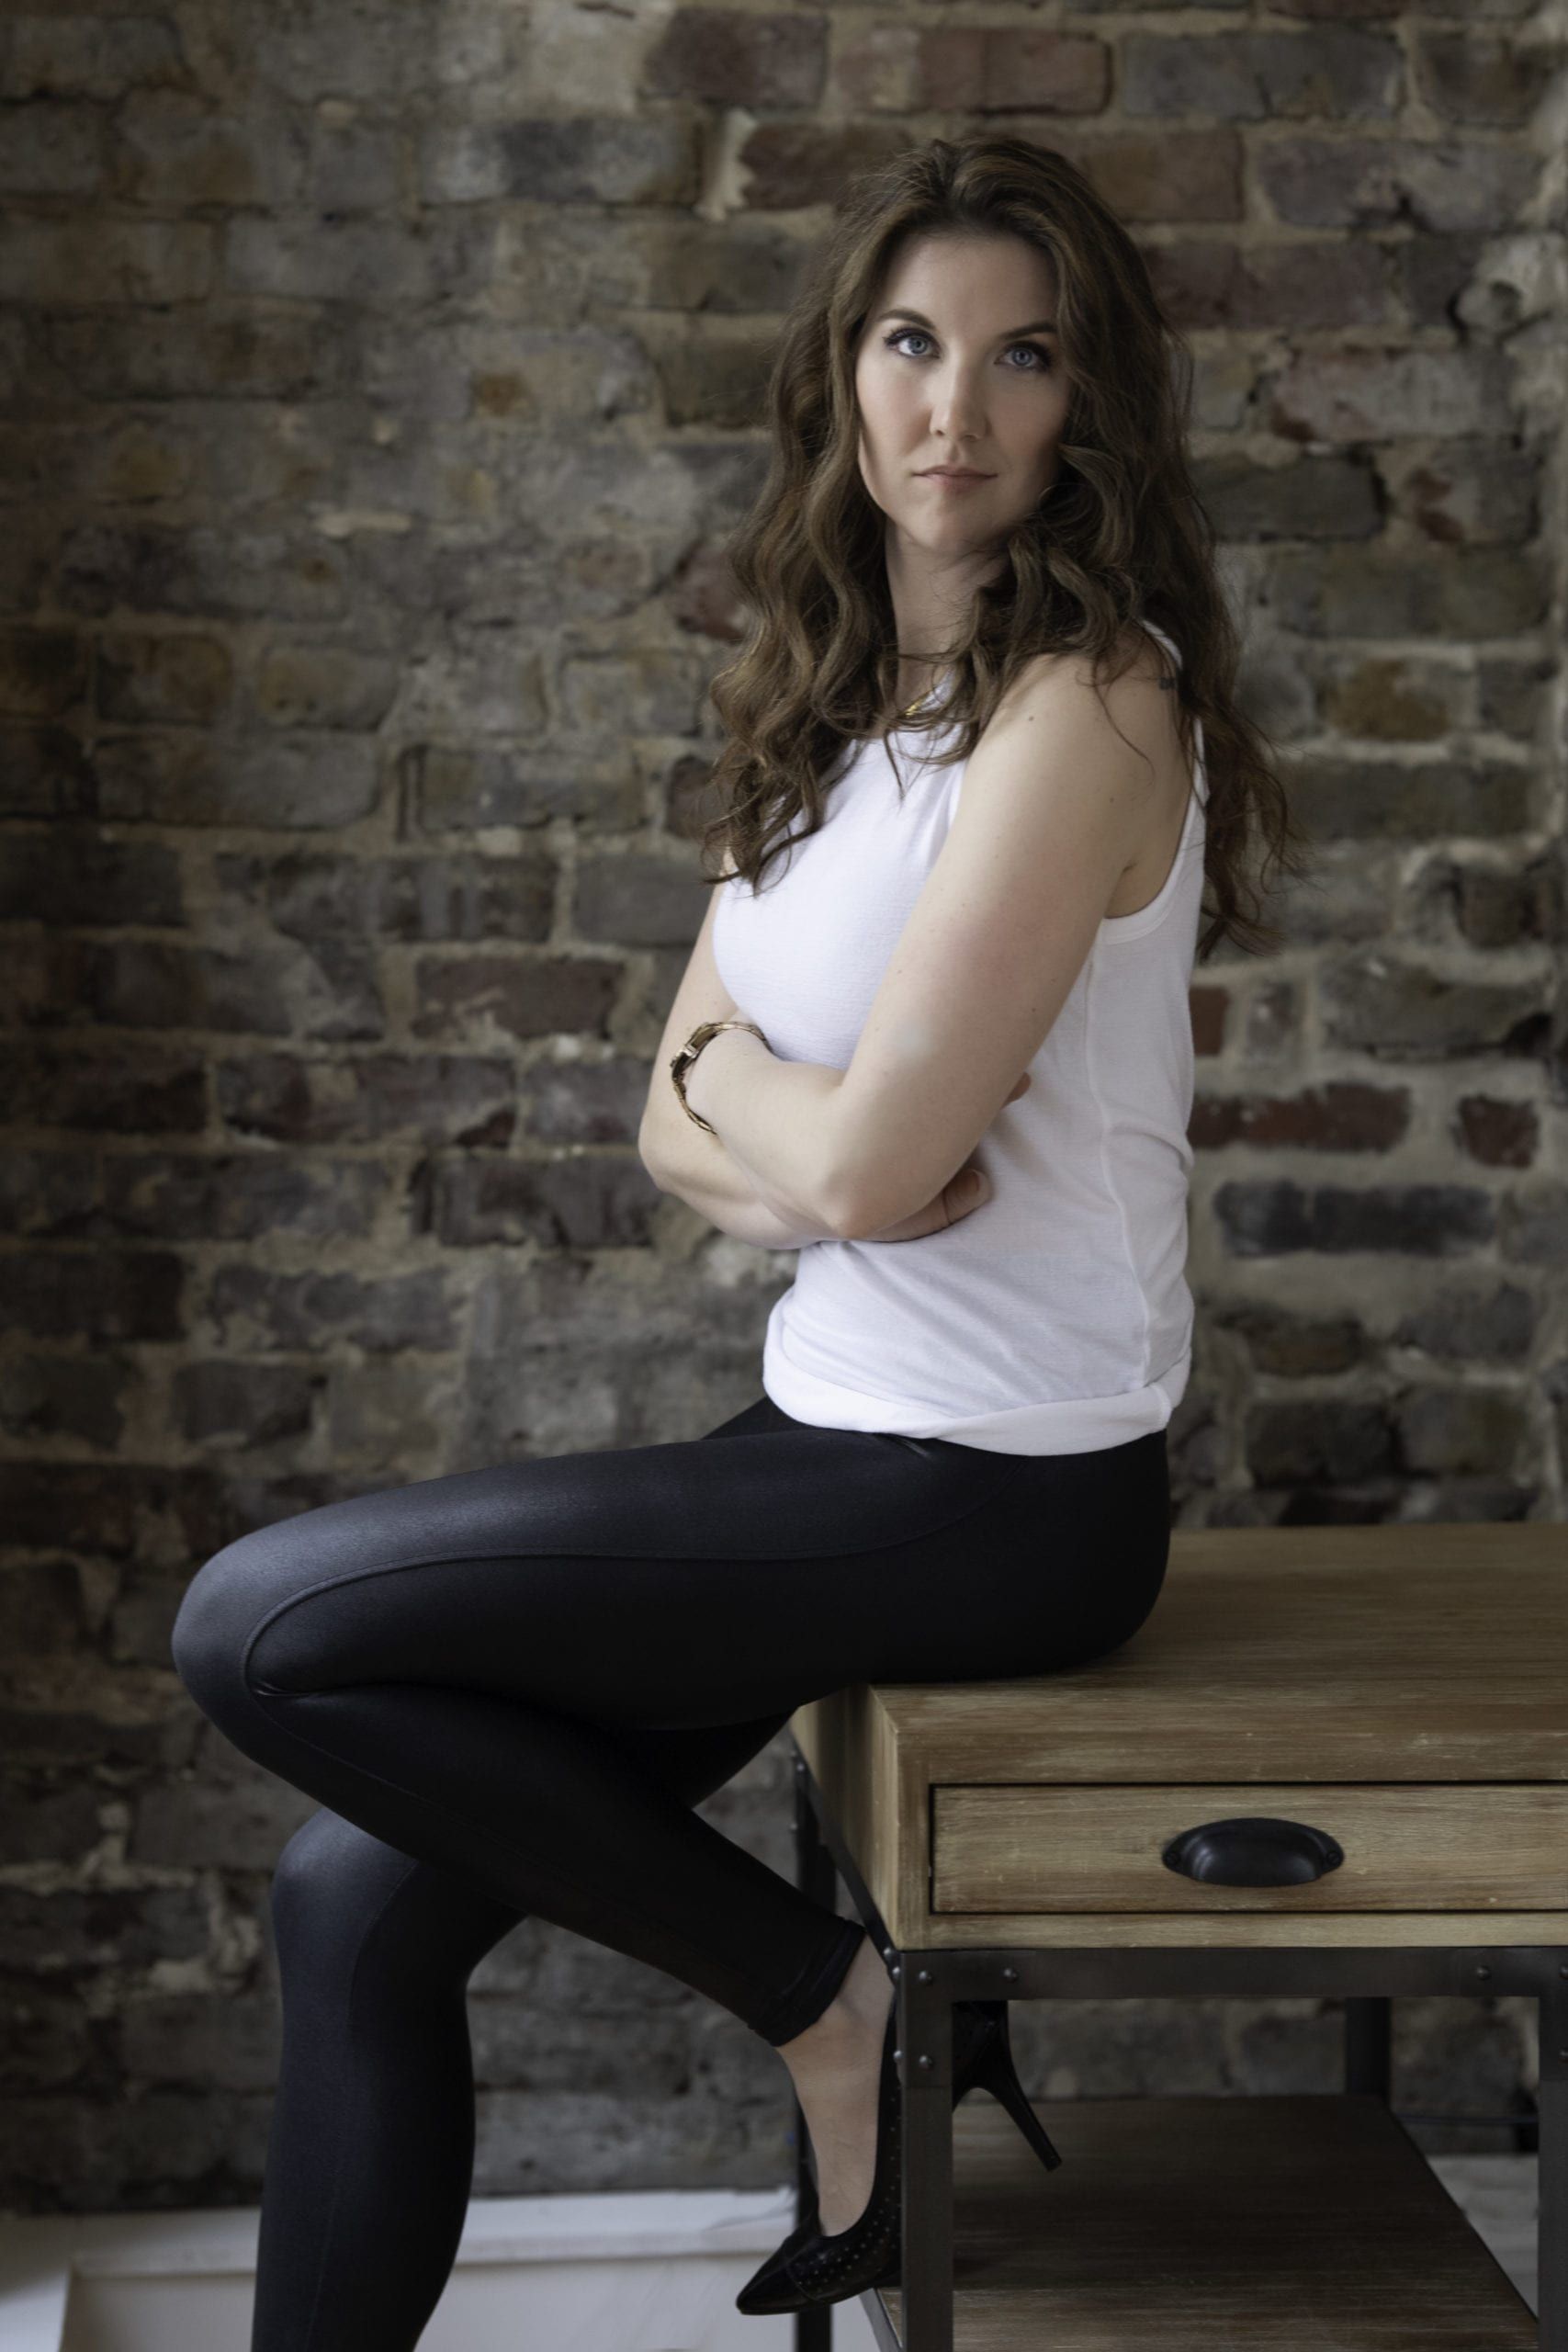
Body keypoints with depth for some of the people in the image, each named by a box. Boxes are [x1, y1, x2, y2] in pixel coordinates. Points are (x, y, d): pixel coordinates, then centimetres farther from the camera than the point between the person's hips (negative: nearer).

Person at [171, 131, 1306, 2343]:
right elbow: (679, 1126, 11)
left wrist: (737, 1068, 0)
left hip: (994, 1489, -8)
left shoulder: (1084, 704, -16)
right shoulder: (840, 704, 11)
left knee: (255, 1626, -10)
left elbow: (871, 1156, -22)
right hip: (844, 1432, 8)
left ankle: (828, 1997, 2)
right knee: (356, 1891, 1)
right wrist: (788, 1158, -12)